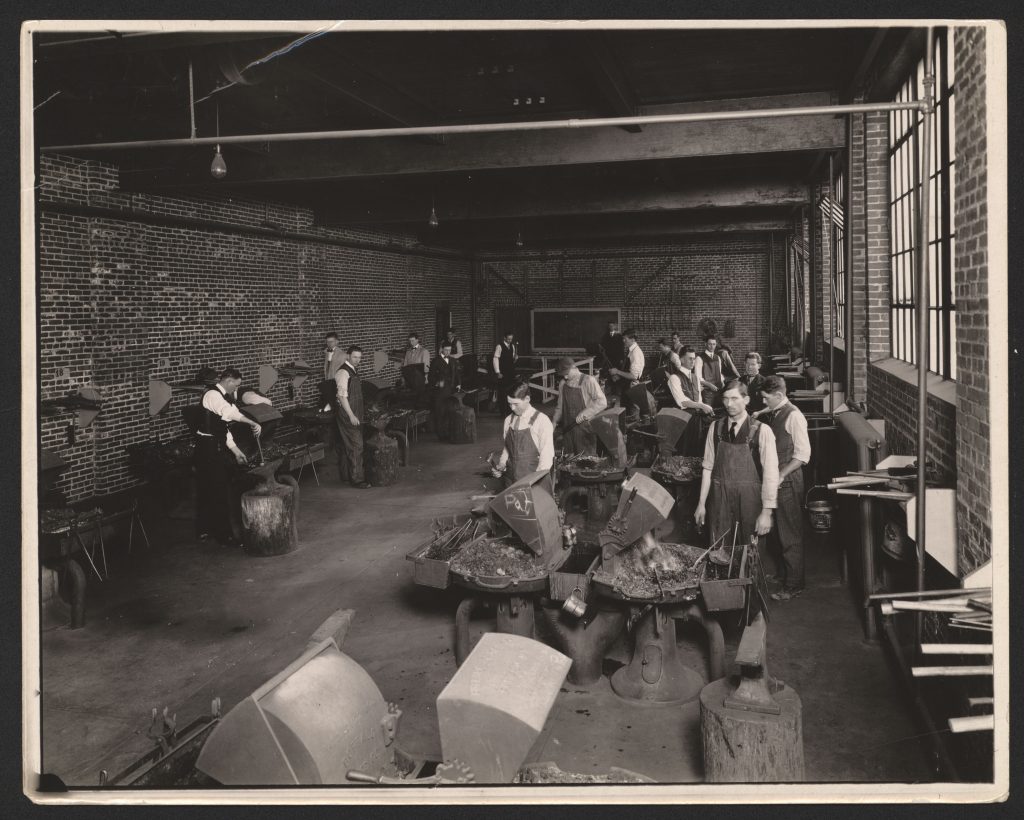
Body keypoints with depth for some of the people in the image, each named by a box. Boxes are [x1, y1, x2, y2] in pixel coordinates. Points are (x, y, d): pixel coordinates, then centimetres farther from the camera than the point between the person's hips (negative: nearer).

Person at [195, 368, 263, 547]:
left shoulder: (222, 397, 16)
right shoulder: (212, 395, -15)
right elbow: (231, 412, -35)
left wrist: (235, 450, 19)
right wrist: (253, 424, -38)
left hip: (217, 447, 10)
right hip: (209, 447, -10)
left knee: (207, 490, 18)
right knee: (220, 492, -7)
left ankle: (204, 529, 30)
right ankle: (224, 535, -2)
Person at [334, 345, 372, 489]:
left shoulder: (353, 370, 13)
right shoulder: (343, 372, -16)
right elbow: (342, 396, -20)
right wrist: (351, 415, -22)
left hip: (355, 413, 9)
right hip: (347, 413, -9)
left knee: (346, 445, 16)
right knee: (356, 446, -9)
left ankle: (344, 474, 25)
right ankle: (356, 479, -5)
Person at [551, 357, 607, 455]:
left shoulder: (588, 381, -9)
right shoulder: (563, 384, 8)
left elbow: (602, 402, -18)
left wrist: (584, 414, -24)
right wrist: (554, 422, 3)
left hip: (585, 429, -5)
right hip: (568, 428, 5)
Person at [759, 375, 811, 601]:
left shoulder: (793, 416, -16)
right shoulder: (771, 414, 9)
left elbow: (803, 454, -18)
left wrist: (781, 475, -19)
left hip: (788, 481, -8)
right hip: (772, 480, 8)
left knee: (790, 534, 0)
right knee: (775, 532, 18)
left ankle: (793, 585, 8)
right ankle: (782, 572, 34)